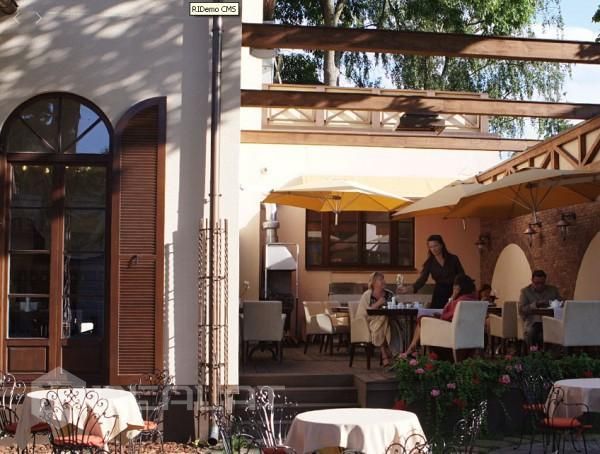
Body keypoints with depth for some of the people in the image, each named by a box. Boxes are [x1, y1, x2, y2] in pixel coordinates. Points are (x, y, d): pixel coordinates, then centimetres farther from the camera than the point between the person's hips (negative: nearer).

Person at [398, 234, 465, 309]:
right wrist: (409, 288, -28)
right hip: (439, 294, 1)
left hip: (454, 293, -1)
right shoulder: (429, 263, 0)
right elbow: (422, 279, -11)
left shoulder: (453, 259, -1)